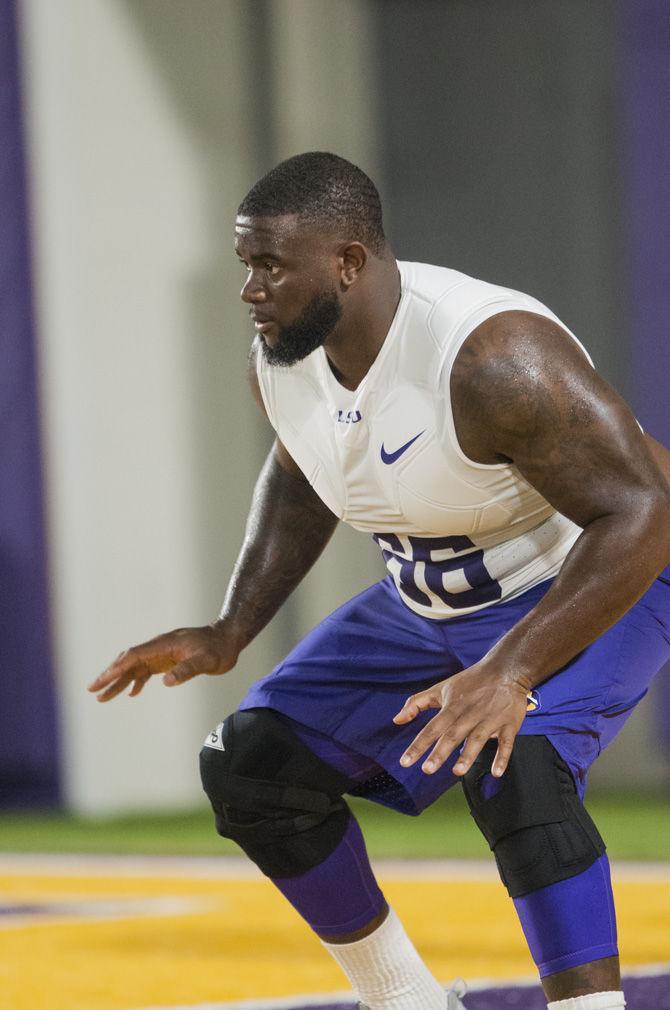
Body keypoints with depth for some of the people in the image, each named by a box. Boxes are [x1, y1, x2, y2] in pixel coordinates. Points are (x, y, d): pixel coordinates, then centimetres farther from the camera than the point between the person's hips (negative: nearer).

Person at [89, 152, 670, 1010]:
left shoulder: (494, 359, -35)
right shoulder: (279, 360, -10)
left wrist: (511, 672, -43)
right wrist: (230, 634, 2)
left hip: (600, 586, -8)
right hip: (433, 606, 8)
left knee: (510, 765, -36)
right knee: (251, 763, 3)